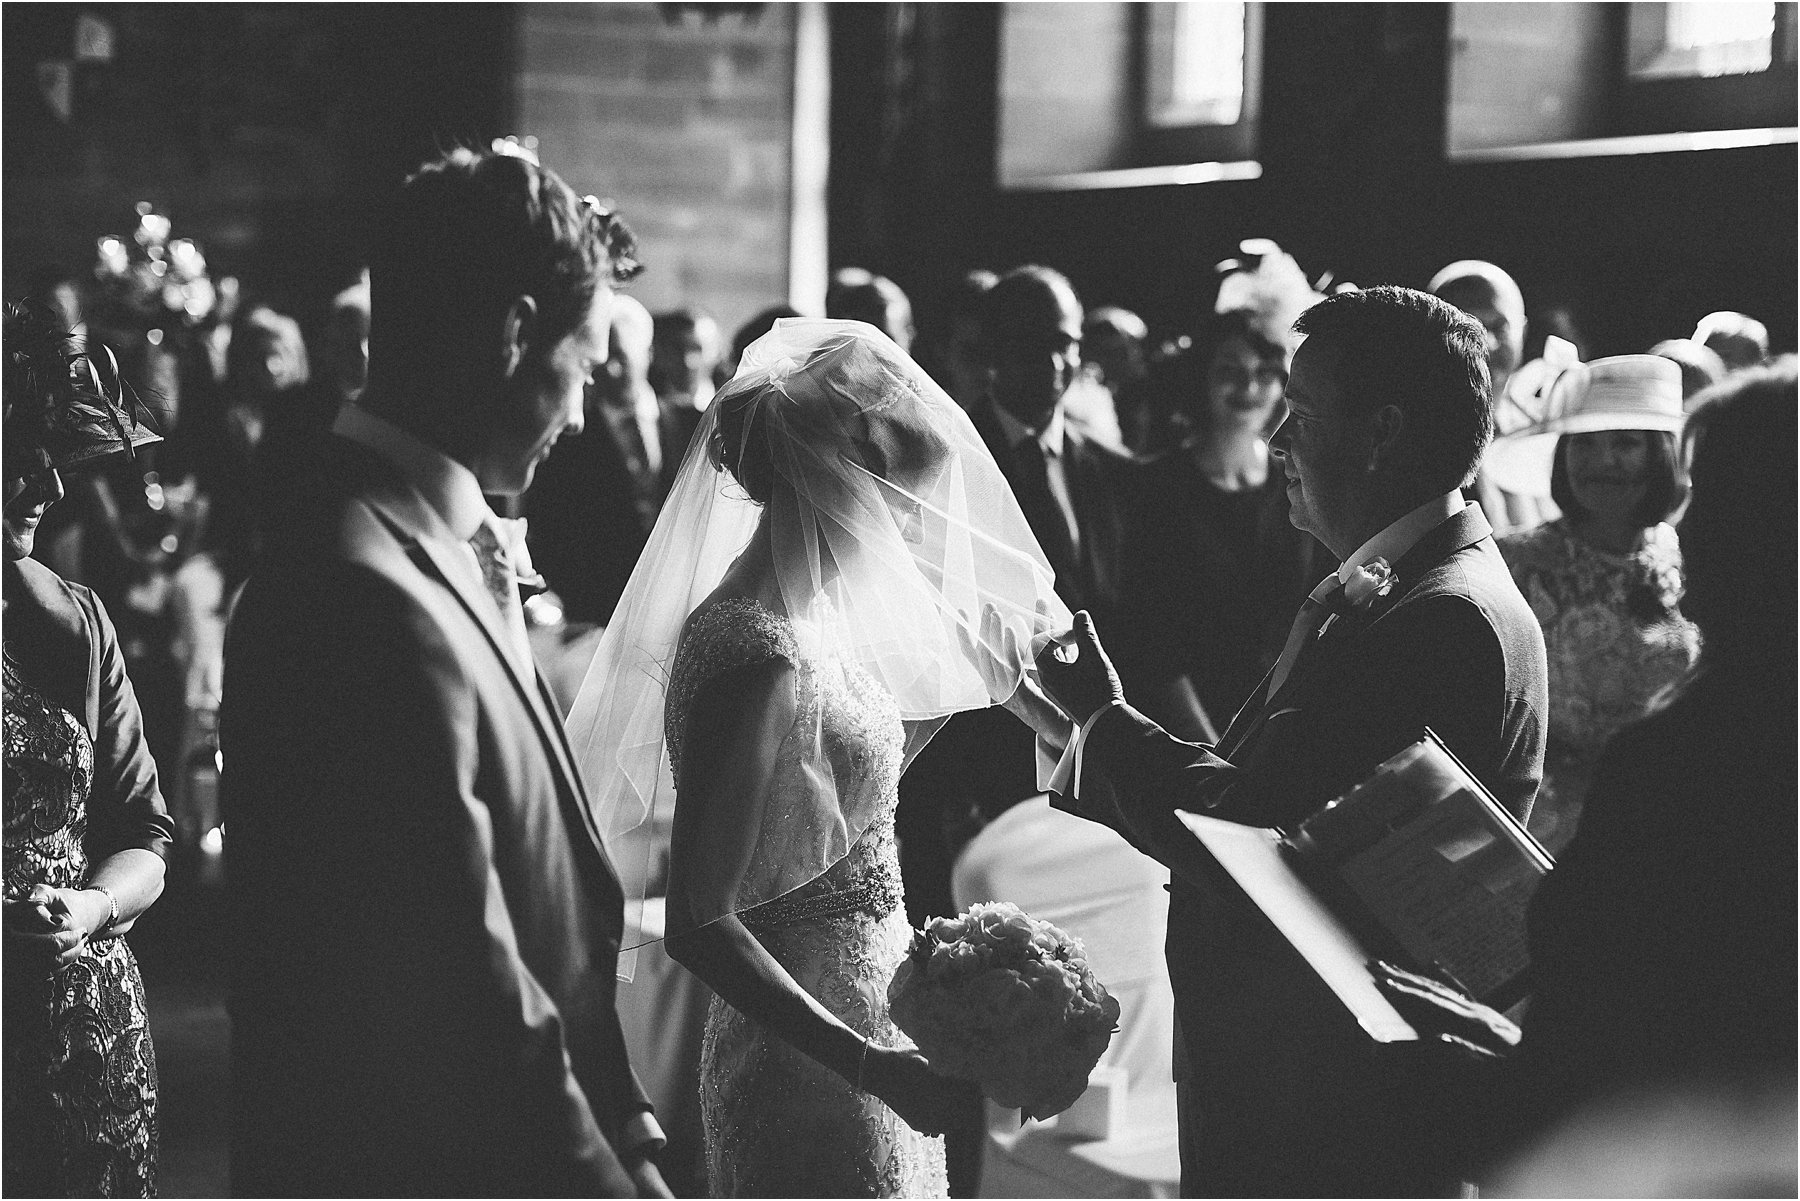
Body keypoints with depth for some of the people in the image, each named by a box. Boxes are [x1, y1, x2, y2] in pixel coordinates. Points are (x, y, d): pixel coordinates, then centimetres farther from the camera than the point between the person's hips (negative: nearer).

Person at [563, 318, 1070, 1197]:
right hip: (812, 1061, -9)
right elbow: (698, 923, -24)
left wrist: (983, 667, 12)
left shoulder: (813, 614, 3)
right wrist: (872, 1065, -29)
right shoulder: (758, 655, -24)